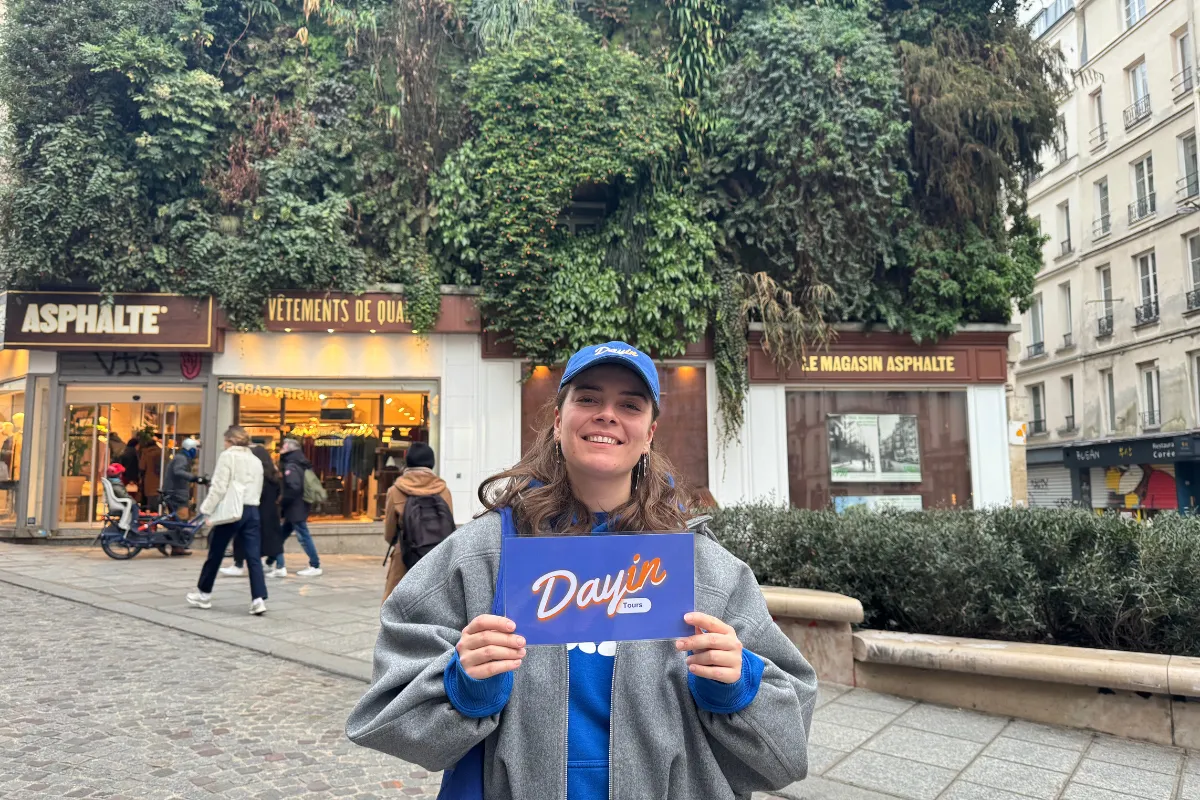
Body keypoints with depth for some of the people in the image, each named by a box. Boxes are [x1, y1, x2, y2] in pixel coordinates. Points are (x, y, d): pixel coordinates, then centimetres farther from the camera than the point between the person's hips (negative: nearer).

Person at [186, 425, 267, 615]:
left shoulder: (227, 456, -4)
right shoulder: (256, 461, 15)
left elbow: (219, 487, -10)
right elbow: (257, 489, 13)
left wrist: (206, 509, -5)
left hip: (231, 511, -5)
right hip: (252, 510, 5)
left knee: (215, 554, 12)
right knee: (253, 557, -1)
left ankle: (204, 594, 26)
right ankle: (259, 599, -10)